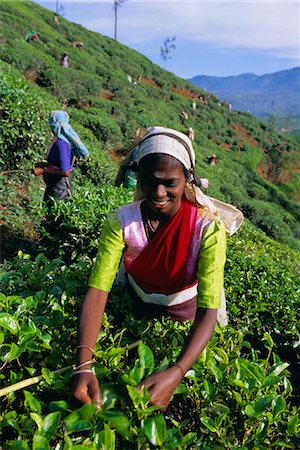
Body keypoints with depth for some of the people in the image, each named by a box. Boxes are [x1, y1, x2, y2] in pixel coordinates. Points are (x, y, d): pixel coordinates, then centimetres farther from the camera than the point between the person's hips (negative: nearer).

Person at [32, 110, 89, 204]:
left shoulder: (60, 143, -25)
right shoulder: (64, 138, 4)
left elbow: (65, 171, -28)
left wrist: (42, 170, -21)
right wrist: (44, 164, 10)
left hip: (59, 189, -9)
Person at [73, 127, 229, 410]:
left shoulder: (208, 230, -35)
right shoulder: (121, 222, -30)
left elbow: (208, 311, -39)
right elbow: (97, 290, -35)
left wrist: (175, 374, -54)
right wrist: (84, 366, -49)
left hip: (184, 309, -1)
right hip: (138, 301, 2)